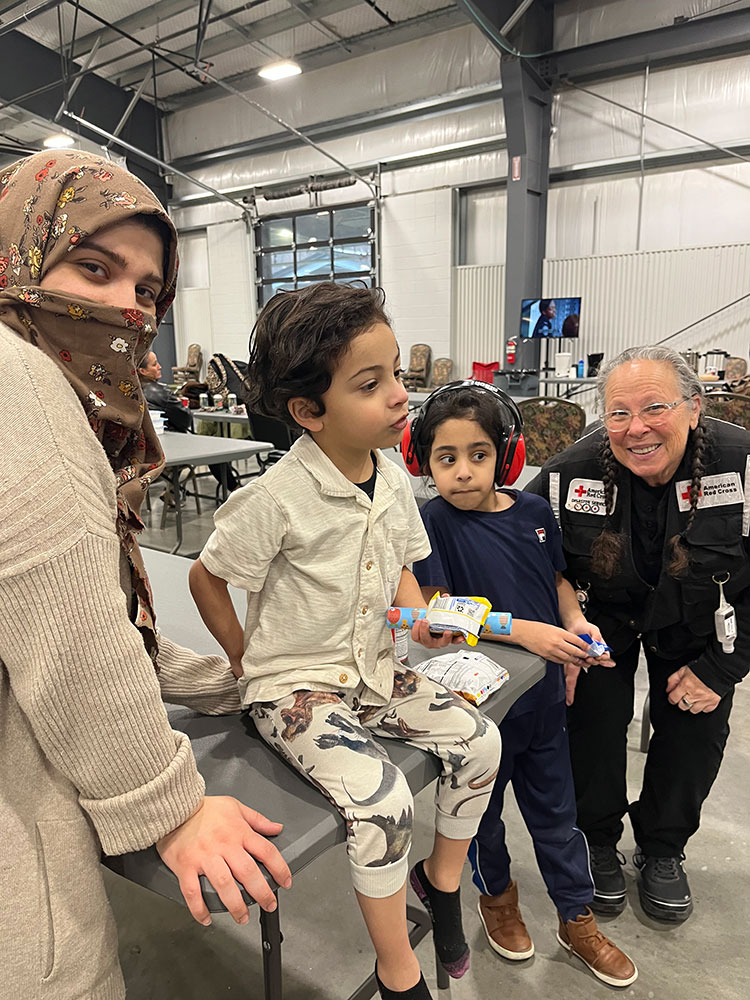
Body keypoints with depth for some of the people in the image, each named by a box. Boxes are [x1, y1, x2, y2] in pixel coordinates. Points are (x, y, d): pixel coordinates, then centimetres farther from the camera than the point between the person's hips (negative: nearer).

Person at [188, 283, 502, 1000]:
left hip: (374, 669, 7)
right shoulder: (278, 499, -22)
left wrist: (419, 619, -3)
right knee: (382, 800, -24)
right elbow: (205, 577, -9)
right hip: (294, 686, -6)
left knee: (478, 741, -3)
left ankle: (440, 877, 25)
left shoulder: (392, 478, -1)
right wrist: (248, 660, -1)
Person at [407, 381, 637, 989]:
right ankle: (497, 895, 49)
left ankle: (577, 920, 43)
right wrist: (524, 630, -28)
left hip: (543, 691, 4)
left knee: (555, 810, 21)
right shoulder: (433, 522, -19)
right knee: (482, 806, 20)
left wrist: (576, 620, -7)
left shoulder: (534, 512, -4)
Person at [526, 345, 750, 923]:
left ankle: (663, 850, 31)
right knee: (595, 718, -5)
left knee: (698, 728, 4)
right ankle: (597, 842, 24)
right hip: (603, 615, 0)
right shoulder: (570, 475, -25)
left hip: (697, 623, 1)